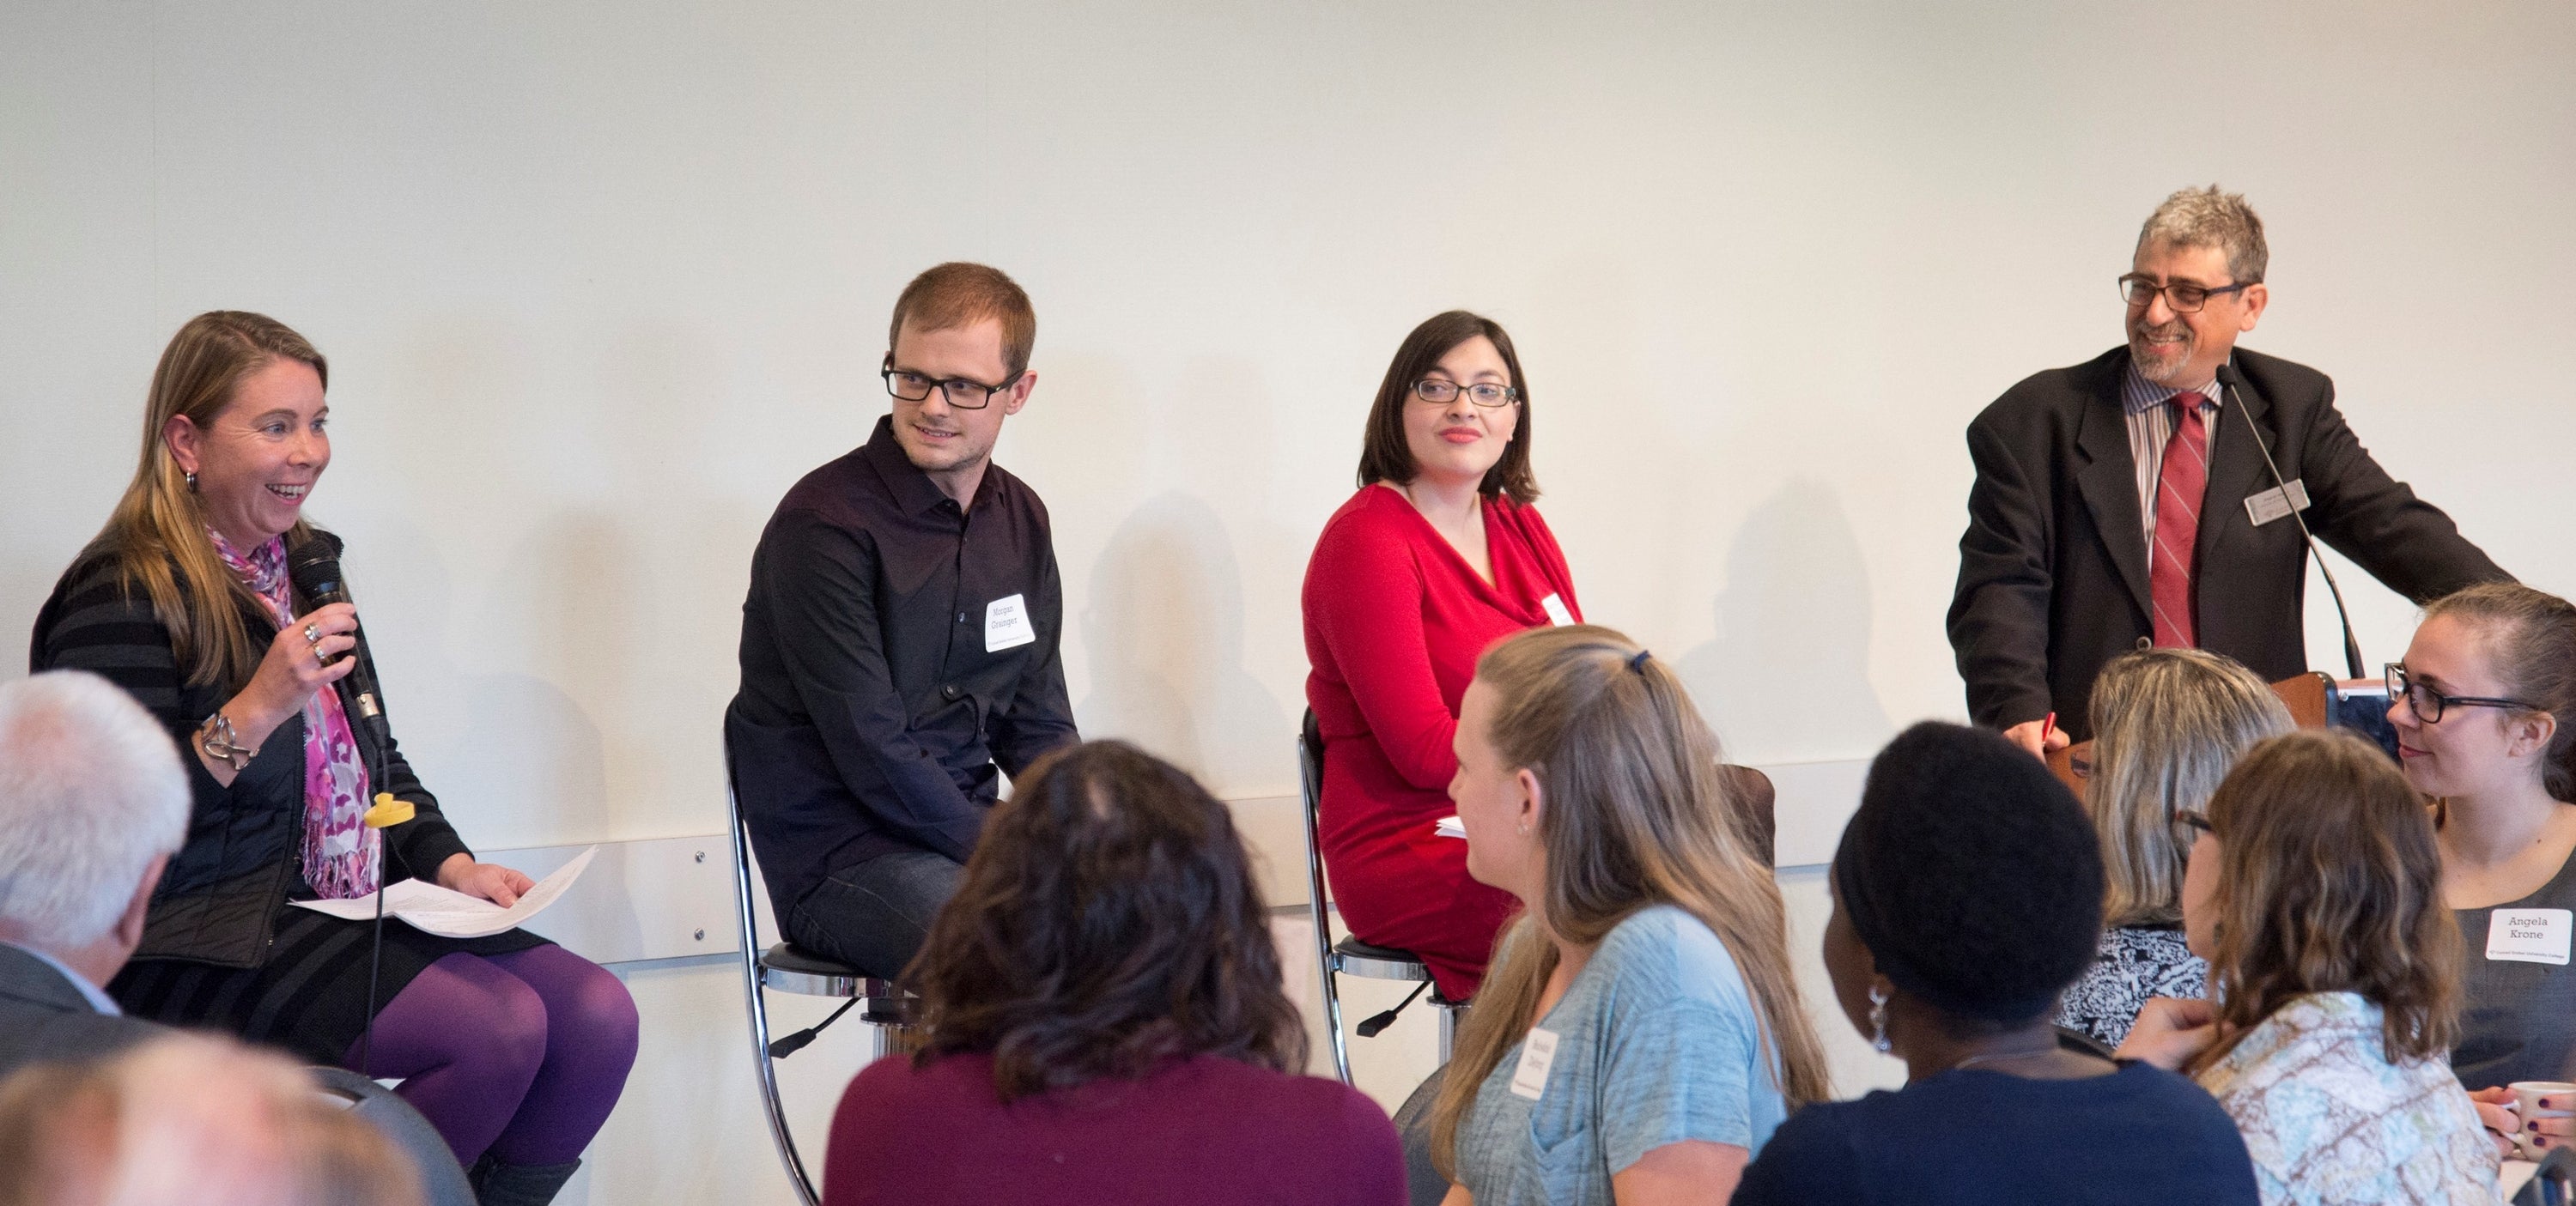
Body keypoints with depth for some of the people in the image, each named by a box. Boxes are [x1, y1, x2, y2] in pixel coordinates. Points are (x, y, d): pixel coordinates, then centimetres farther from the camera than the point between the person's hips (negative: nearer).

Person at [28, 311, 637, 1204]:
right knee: (499, 1028, -26)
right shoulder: (124, 598, -11)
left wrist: (450, 864, 6)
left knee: (599, 1018, -11)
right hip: (191, 945, -8)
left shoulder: (303, 565, 15)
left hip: (348, 907, 8)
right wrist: (256, 710, -26)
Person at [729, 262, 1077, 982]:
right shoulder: (824, 523, -12)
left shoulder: (1021, 520, 12)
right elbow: (872, 751, -17)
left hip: (973, 832, 7)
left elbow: (1040, 726, 14)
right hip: (839, 860, -7)